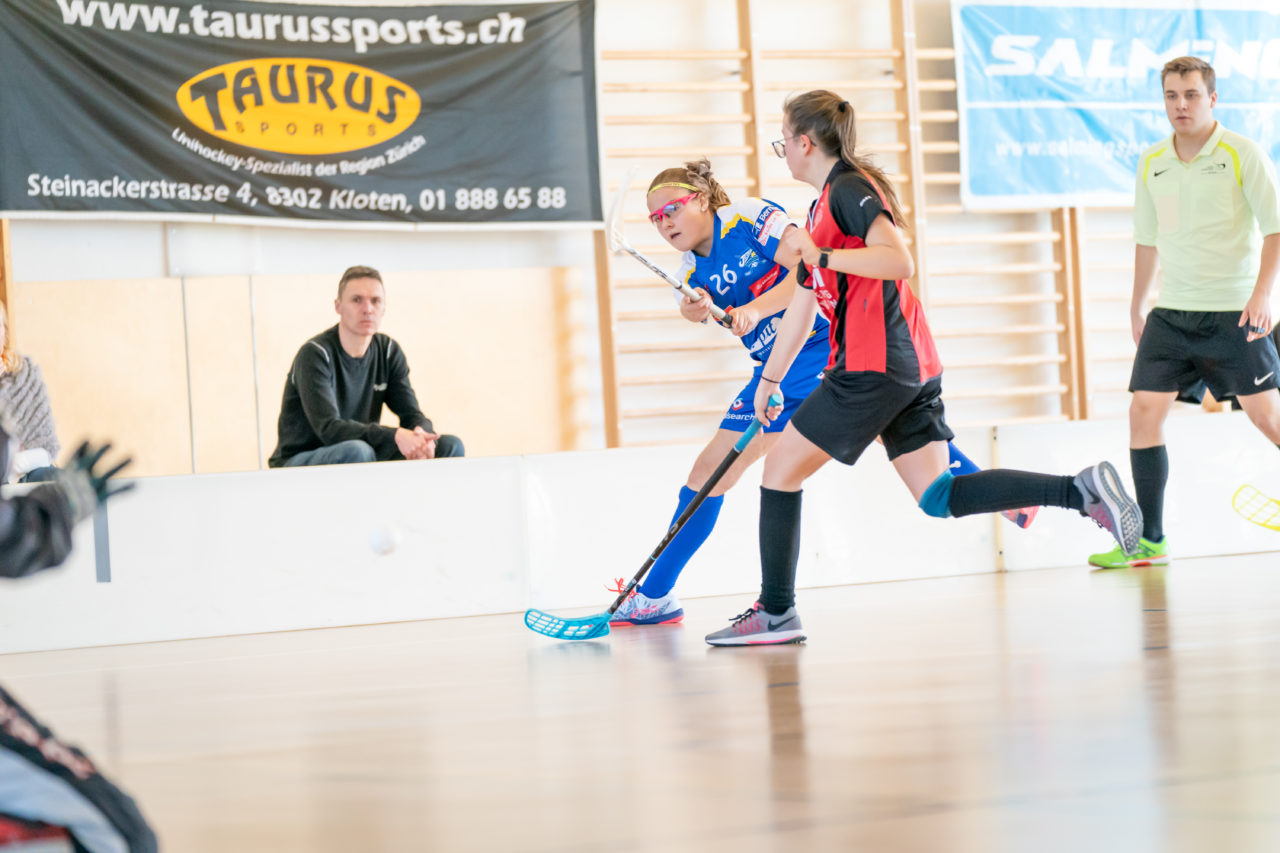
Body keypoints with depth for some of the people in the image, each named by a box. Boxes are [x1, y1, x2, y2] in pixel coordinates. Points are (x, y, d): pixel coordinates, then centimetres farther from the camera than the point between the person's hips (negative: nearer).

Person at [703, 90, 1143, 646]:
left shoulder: (849, 189, -7)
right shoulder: (824, 206, 23)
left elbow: (899, 262, -22)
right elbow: (801, 309, 29)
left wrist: (820, 254, -20)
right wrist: (768, 380, 33)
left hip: (874, 367, -10)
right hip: (911, 369, 10)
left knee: (781, 468, 1)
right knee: (939, 496, 2)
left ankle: (775, 614, 6)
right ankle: (1080, 490, -9)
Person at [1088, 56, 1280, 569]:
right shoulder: (1150, 164, 8)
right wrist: (1137, 305, 24)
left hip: (1234, 313, -5)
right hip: (1171, 314, 5)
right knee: (1144, 411, -4)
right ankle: (1149, 541, 1)